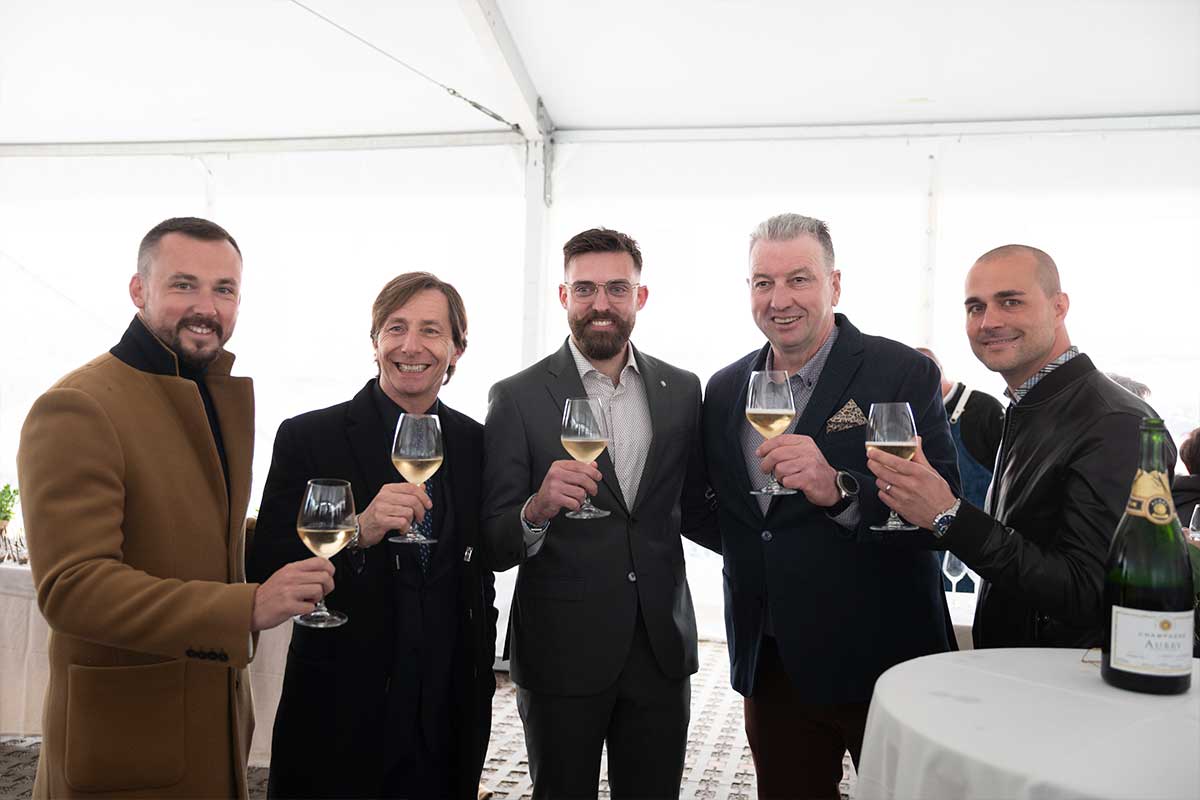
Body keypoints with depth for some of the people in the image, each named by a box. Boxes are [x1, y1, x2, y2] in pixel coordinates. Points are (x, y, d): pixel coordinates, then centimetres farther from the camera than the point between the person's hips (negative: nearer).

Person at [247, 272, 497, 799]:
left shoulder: (476, 443, 3)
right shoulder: (307, 438, -8)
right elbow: (267, 572, -12)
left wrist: (480, 687, 12)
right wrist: (357, 533, -27)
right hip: (340, 717, -3)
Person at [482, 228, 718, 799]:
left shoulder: (681, 390, 5)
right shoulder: (518, 398, -7)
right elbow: (493, 545, -9)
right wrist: (536, 510, -29)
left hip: (662, 647, 3)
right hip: (561, 653, -3)